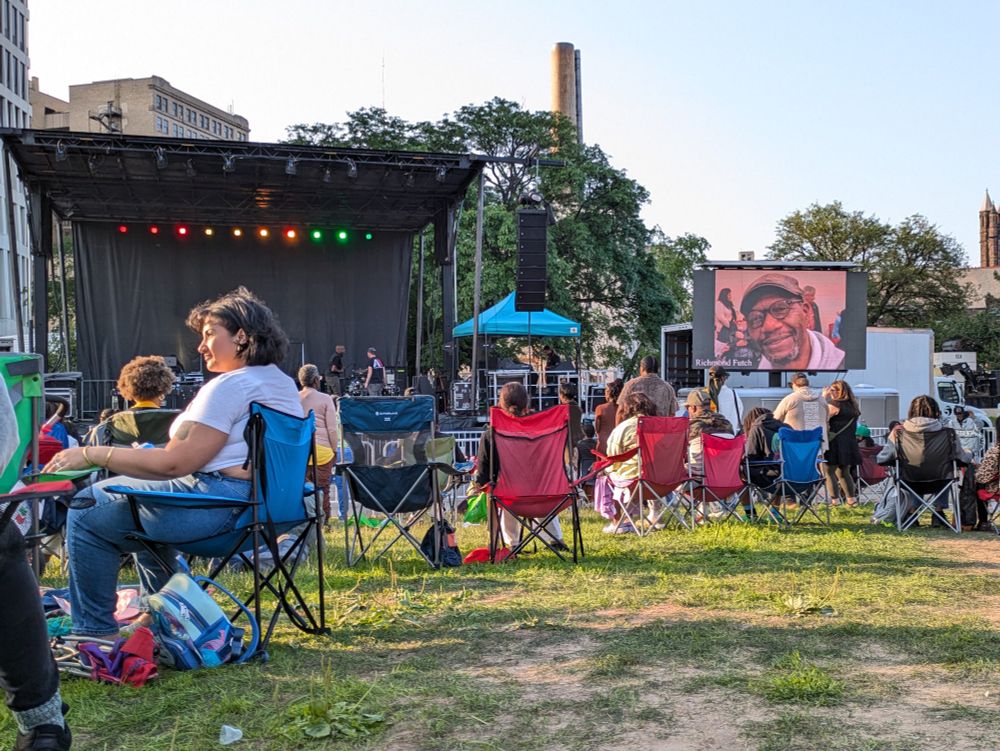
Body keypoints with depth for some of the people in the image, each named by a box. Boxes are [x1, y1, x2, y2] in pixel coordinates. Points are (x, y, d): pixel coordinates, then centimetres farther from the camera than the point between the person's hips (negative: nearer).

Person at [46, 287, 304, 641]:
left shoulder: (230, 386, -16)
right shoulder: (284, 384, 14)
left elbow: (174, 463, -20)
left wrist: (92, 454, -12)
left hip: (221, 502, -10)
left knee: (88, 509, 3)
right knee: (142, 503, 33)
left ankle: (96, 634, 11)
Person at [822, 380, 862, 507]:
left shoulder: (835, 404, -15)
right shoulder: (853, 406, 12)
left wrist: (823, 398, -12)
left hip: (834, 443, -8)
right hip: (849, 443, 8)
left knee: (829, 472, 0)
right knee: (844, 473, 19)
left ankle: (835, 500, -2)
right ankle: (852, 499, 21)